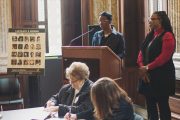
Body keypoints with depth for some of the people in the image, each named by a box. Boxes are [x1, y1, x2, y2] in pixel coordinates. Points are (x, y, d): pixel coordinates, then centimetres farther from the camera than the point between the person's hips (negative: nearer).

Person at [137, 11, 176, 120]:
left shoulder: (167, 36, -10)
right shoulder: (150, 35, 15)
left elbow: (164, 57, -19)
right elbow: (142, 52, 11)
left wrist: (147, 67, -16)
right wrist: (142, 67, -6)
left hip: (162, 76, -8)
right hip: (147, 75, 8)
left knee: (162, 104, 0)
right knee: (150, 104, 12)